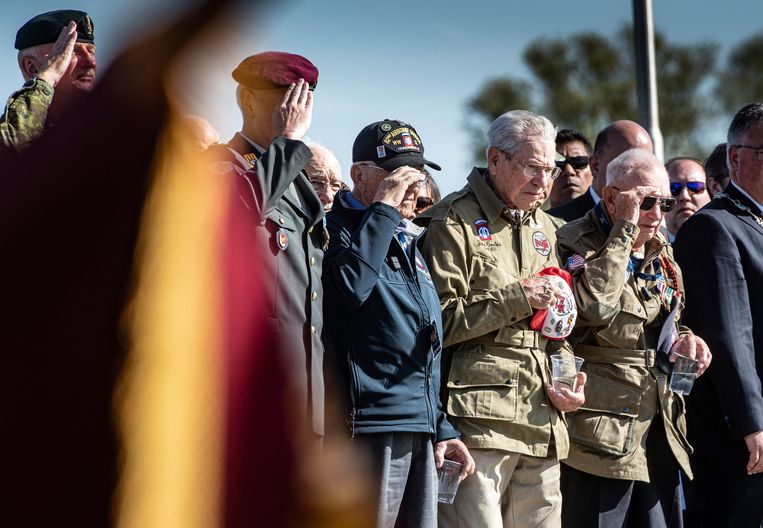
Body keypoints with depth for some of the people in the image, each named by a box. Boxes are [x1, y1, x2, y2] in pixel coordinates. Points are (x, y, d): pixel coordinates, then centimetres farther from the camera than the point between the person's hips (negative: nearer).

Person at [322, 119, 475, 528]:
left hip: (420, 430, 8)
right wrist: (383, 208, -17)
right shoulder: (339, 230, -4)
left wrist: (442, 428, 20)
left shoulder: (409, 243, 21)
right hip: (370, 423, -8)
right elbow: (350, 286, -27)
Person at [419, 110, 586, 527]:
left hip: (541, 422, 8)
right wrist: (518, 298, -14)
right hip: (478, 420, -7)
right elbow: (438, 320, -13)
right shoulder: (455, 222, -4)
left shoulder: (543, 228, 21)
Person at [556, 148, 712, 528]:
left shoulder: (661, 254, 16)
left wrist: (683, 341, 5)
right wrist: (625, 229, -21)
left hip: (659, 429, 8)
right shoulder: (573, 244, -8)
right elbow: (596, 307, -28)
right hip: (602, 435, -8)